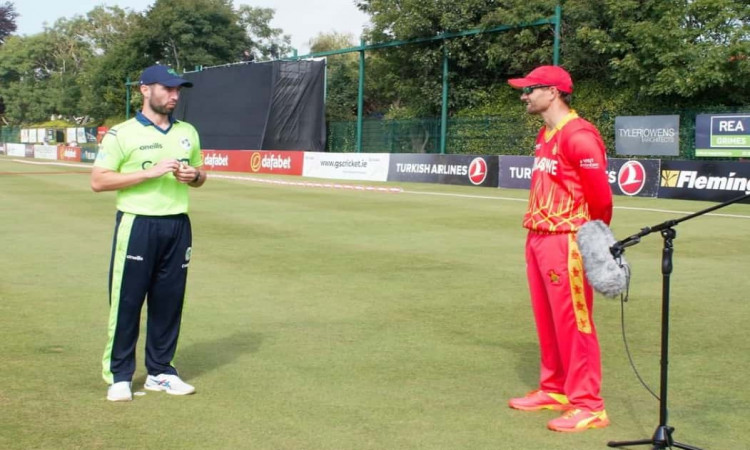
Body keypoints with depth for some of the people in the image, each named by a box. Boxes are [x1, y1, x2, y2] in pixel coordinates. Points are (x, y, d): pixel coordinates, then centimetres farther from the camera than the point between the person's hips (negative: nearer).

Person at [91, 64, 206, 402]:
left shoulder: (188, 133, 13)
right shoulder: (122, 134, -4)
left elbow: (199, 175, 23)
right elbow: (98, 181, -10)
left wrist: (193, 176, -3)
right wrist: (150, 172, -18)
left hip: (177, 225, 5)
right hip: (137, 225, -5)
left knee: (169, 301, 8)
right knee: (126, 301, -2)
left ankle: (160, 371, 19)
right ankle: (119, 376, 8)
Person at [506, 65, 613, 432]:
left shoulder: (578, 135, -16)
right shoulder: (544, 136, 15)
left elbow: (600, 195, -15)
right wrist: (537, 233, 15)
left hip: (566, 242, -10)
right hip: (537, 238, 10)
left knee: (573, 323, -6)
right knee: (547, 320, 16)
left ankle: (588, 406, 0)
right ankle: (554, 390, 27)